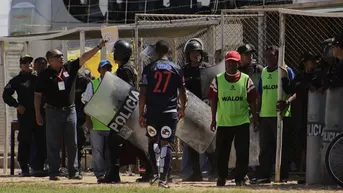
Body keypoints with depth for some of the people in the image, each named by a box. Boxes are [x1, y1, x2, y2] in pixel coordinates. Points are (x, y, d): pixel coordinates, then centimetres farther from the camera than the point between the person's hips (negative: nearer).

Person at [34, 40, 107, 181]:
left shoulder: (70, 68, 3)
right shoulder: (45, 75, -3)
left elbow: (84, 57, -4)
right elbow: (37, 95, 1)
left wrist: (99, 47, -14)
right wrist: (37, 114, -1)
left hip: (70, 110, 3)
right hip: (53, 111, -3)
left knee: (72, 144, 5)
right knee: (53, 144, 1)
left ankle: (74, 172, 10)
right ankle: (53, 173, 5)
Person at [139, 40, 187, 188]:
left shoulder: (149, 69, -1)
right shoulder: (176, 69, 2)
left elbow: (142, 93, -3)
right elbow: (182, 93, 6)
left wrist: (141, 114, 2)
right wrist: (182, 110, 22)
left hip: (152, 111, 0)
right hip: (170, 112, 0)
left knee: (152, 141, 19)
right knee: (165, 143, 1)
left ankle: (156, 172, 13)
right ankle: (163, 178, -5)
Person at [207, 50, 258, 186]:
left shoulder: (246, 80, 0)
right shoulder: (218, 80, 1)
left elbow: (252, 101, 4)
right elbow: (213, 100, 5)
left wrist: (255, 118, 3)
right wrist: (213, 119, 4)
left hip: (242, 122, -1)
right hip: (223, 122, 1)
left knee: (242, 152, -3)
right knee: (221, 152, 7)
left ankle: (240, 178, 6)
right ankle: (221, 177, 22)